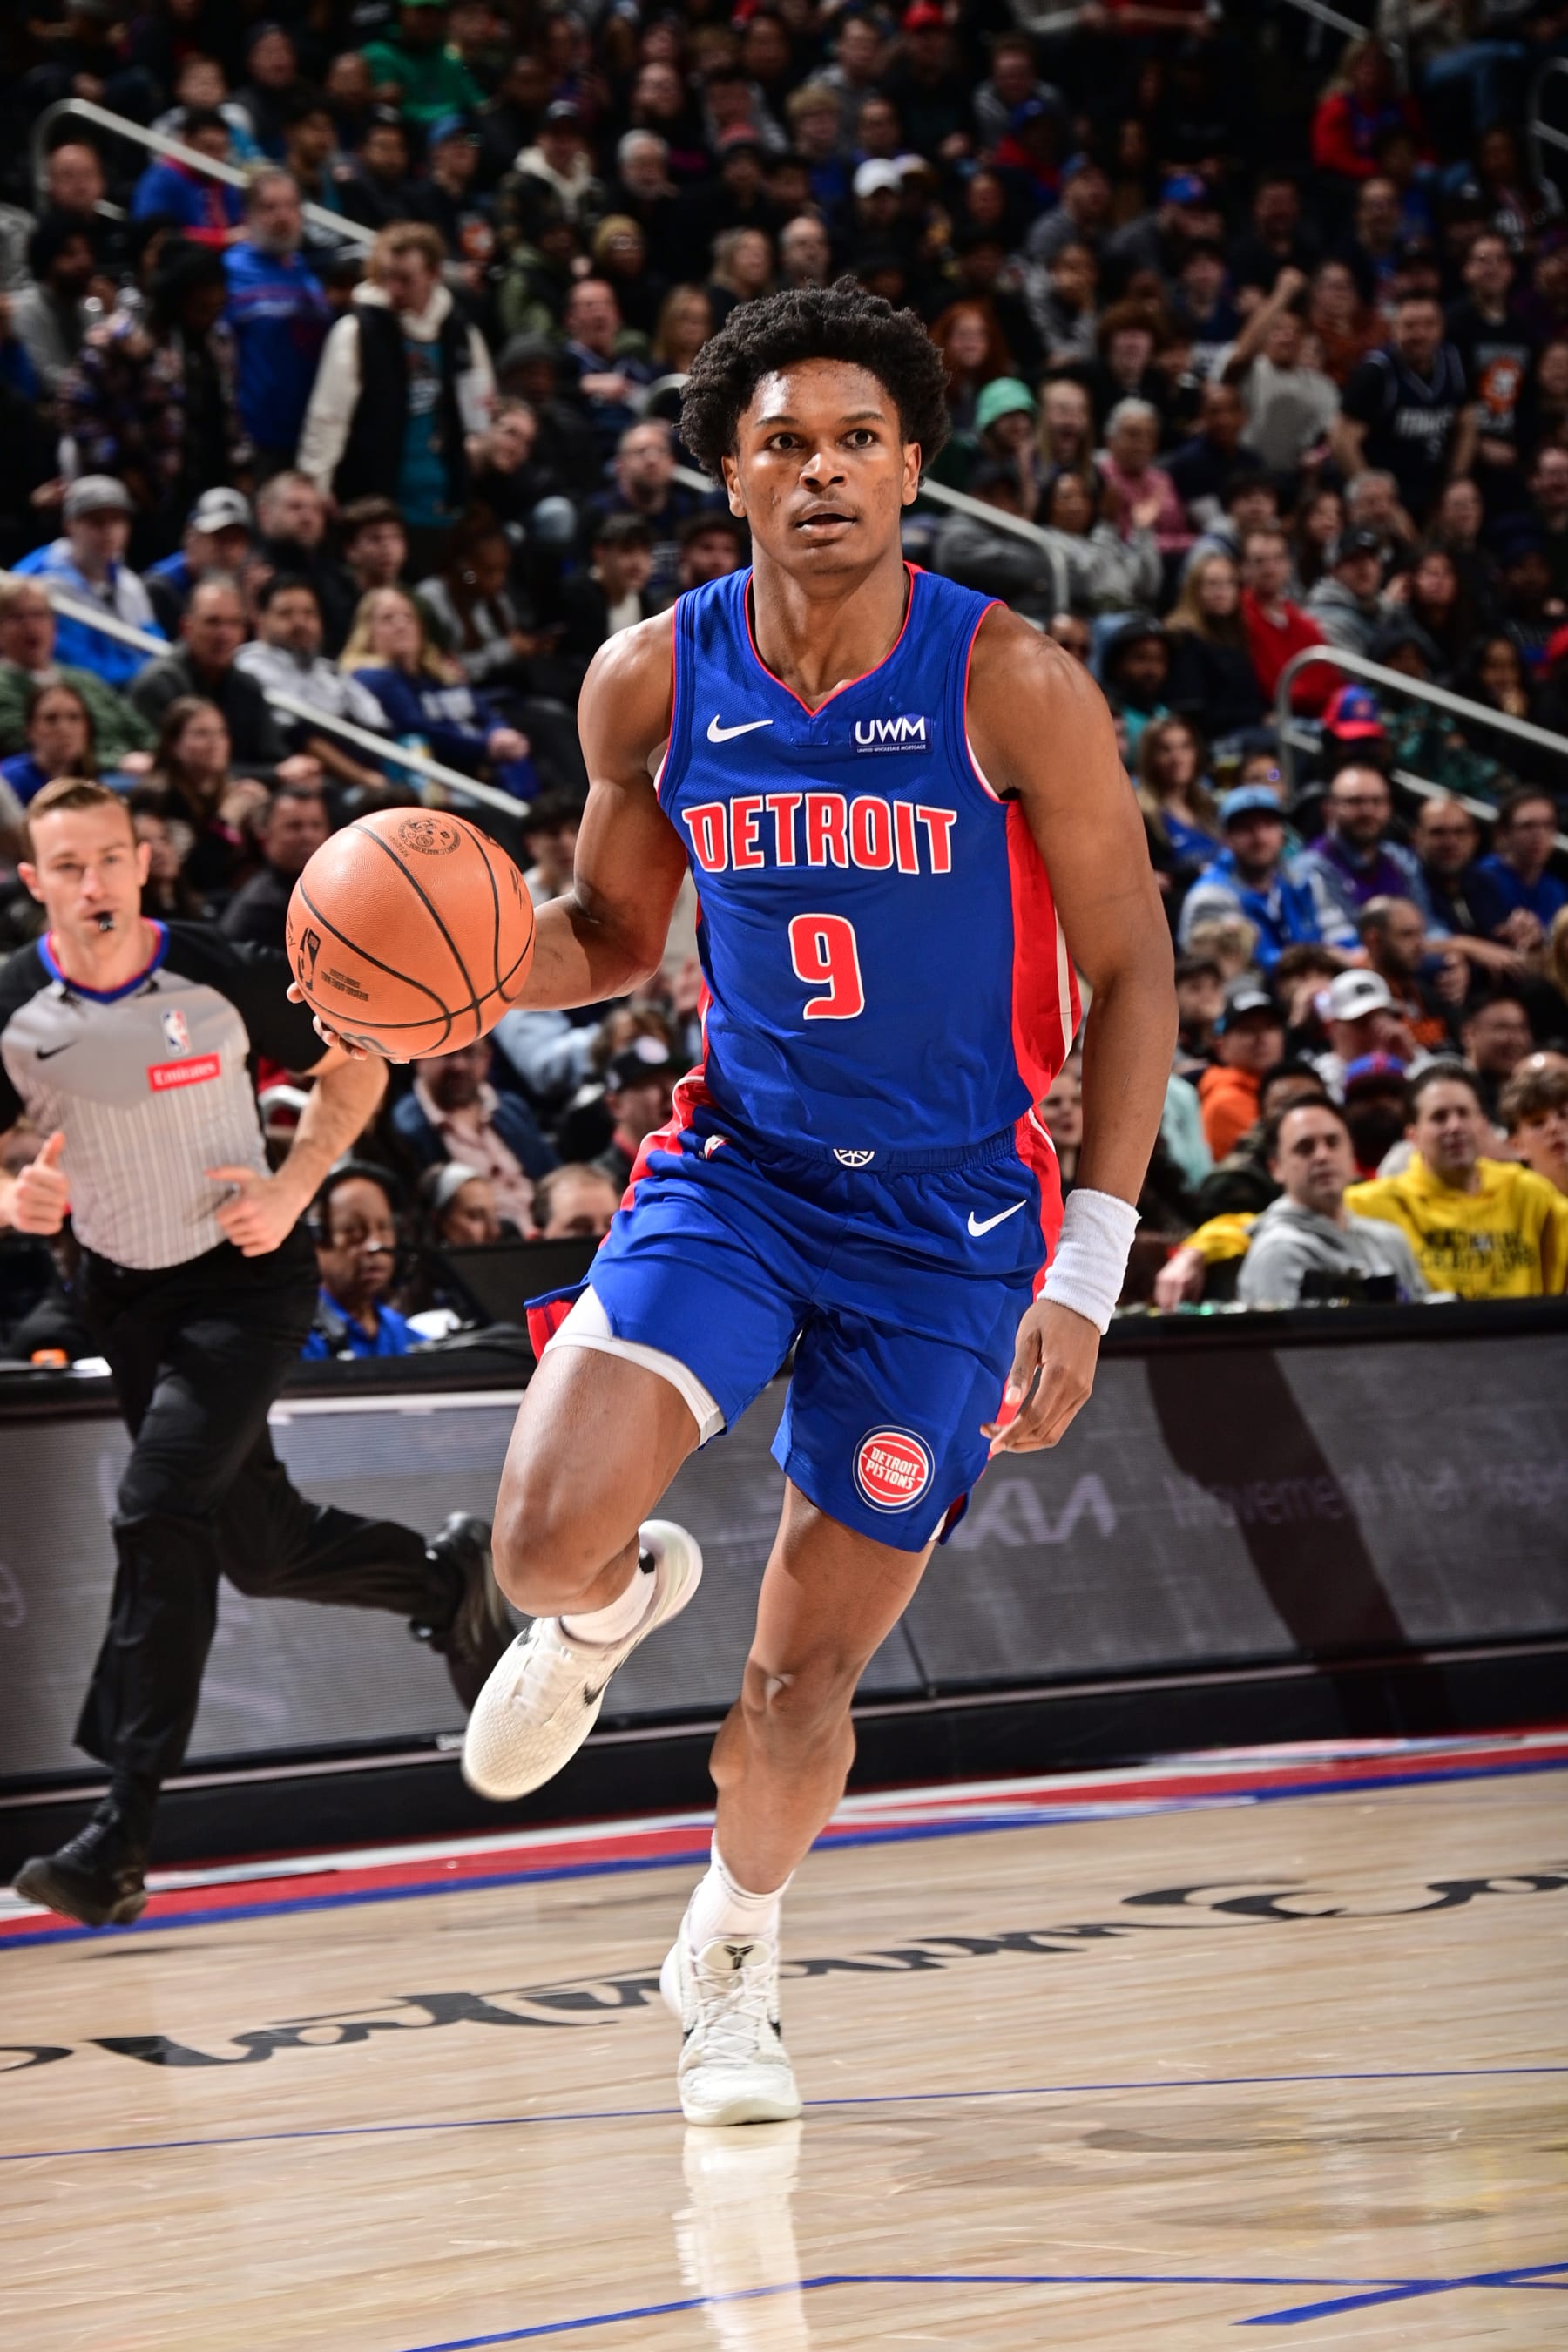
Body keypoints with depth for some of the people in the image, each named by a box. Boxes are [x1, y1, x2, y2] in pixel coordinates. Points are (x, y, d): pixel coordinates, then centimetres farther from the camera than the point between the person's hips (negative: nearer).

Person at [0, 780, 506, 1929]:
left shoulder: (222, 974, -15)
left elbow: (353, 1066, 1)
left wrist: (293, 1188, -12)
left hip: (245, 1278, -4)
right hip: (123, 1294, 4)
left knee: (159, 1510, -22)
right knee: (263, 1549, 11)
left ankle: (124, 1831, -22)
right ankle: (446, 1572, 44)